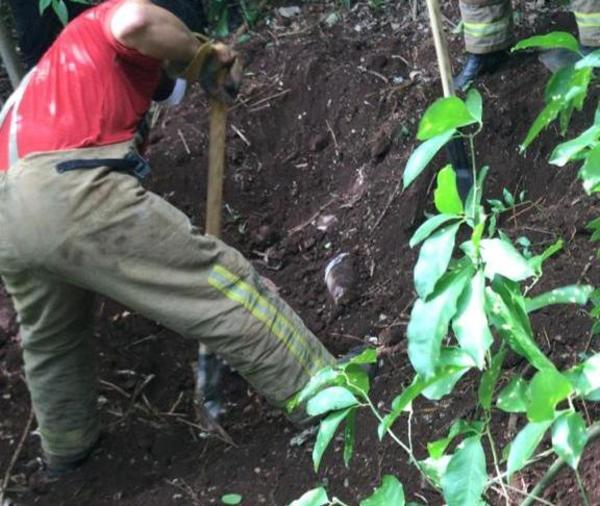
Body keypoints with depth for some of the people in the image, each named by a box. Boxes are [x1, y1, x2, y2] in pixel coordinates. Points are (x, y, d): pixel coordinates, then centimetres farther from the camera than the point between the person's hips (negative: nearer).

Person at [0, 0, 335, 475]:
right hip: (68, 192, -9)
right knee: (217, 282, -1)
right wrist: (203, 57, 4)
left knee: (50, 341, 31)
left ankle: (67, 446, 49)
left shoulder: (71, 49, 39)